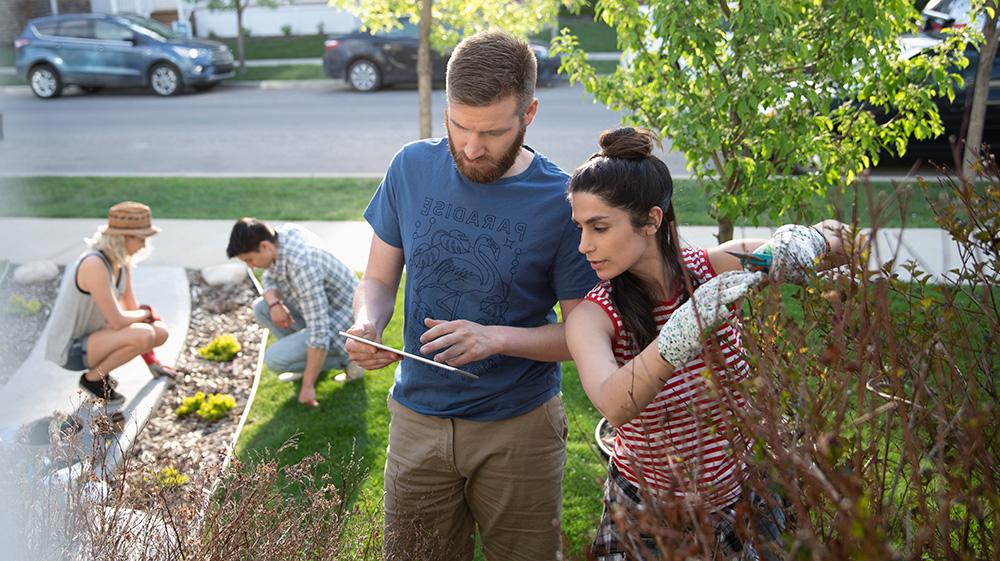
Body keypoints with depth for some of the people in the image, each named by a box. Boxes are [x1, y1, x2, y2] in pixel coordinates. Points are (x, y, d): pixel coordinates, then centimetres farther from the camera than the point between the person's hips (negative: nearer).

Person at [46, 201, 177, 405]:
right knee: (143, 335, -27)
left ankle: (100, 368, 12)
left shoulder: (124, 259, -2)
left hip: (92, 334, 8)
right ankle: (93, 378, -5)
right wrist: (146, 313, -6)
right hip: (70, 350, -8)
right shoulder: (94, 265, -28)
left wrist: (150, 359, 8)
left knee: (160, 332, 3)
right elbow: (118, 321, -27)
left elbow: (131, 306, 6)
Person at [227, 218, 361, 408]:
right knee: (261, 308, 6)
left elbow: (320, 333, -32)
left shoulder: (302, 267, -33)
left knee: (274, 359, -16)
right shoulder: (284, 234, -7)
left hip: (341, 324, -9)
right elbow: (270, 277, 12)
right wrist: (273, 303, -11)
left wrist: (308, 385, -25)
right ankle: (312, 363, 12)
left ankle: (345, 360, -1)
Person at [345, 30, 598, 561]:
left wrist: (497, 337, -25)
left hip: (520, 428, -2)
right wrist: (367, 325, -17)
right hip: (418, 419, 3)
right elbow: (379, 280, 4)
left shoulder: (561, 201, -14)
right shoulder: (412, 168, -5)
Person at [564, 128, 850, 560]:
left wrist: (801, 242, -33)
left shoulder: (717, 269, -16)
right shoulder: (592, 317, -22)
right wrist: (681, 334, -56)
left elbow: (833, 236, -10)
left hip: (742, 502, 3)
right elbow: (614, 406, -41)